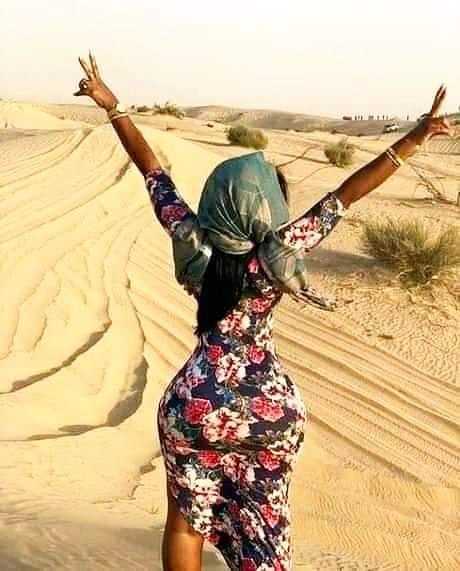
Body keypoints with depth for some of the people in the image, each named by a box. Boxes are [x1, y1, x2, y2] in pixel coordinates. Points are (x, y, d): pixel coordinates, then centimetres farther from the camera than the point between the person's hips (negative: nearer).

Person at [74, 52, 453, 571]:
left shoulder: (192, 241, -11)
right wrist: (414, 138, -14)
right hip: (270, 406, -1)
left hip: (195, 403, 1)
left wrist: (113, 108, 6)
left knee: (186, 518, 18)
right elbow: (346, 194, -16)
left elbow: (153, 171, -4)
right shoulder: (280, 253, -16)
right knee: (264, 524, 19)